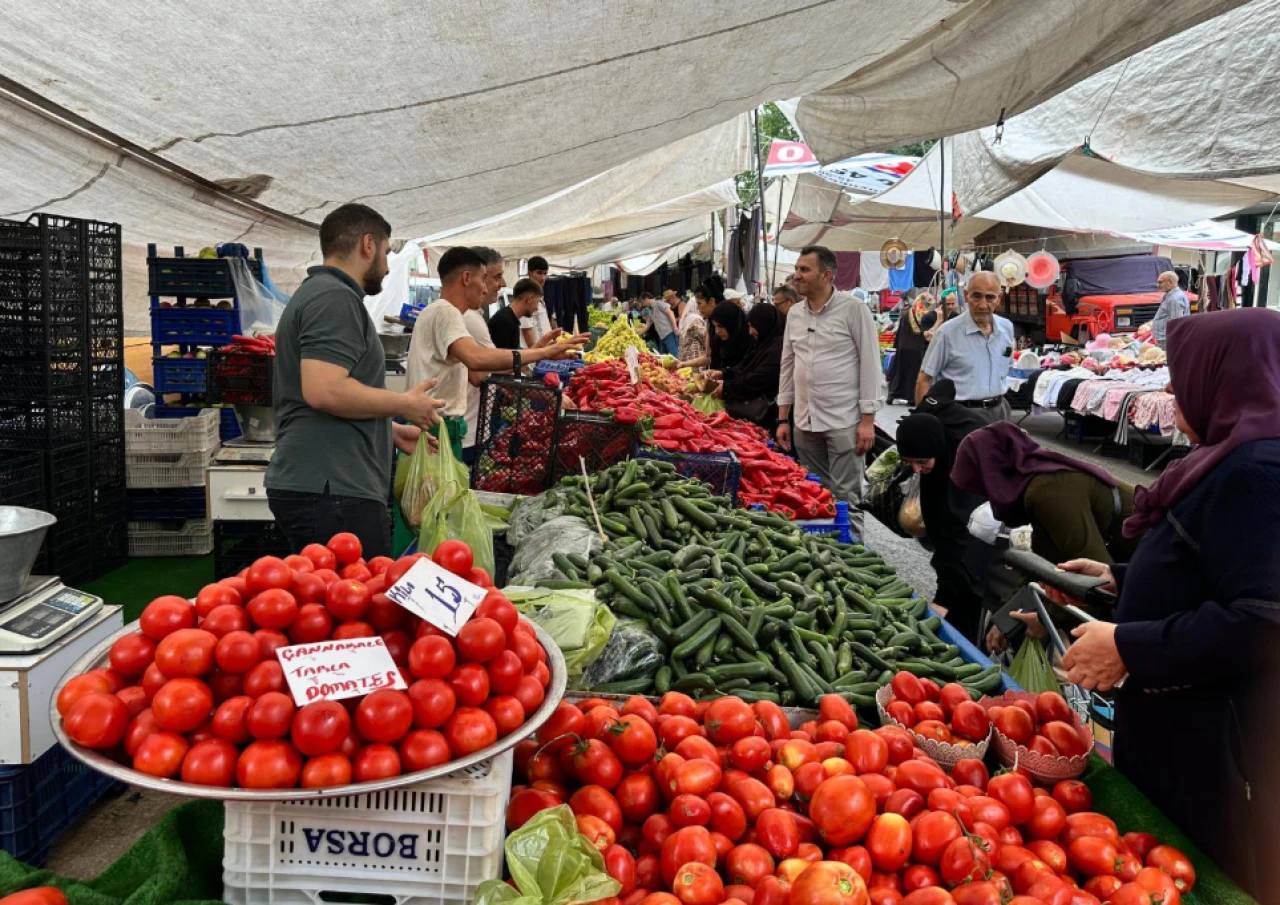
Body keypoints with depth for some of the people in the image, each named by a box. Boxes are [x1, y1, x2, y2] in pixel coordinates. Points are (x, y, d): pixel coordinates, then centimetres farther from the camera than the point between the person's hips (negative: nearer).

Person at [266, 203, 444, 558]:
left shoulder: (318, 293, 21)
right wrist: (404, 404, -12)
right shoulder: (336, 297, -12)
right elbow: (324, 390, -24)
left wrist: (392, 431, 26)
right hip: (331, 490, -11)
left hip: (317, 485, 11)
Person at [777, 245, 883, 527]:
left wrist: (868, 420, -11)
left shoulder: (854, 310, -6)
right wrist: (783, 419, 11)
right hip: (804, 422, 5)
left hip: (843, 421, -5)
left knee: (845, 498, -1)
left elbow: (870, 366, -7)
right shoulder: (795, 314, 10)